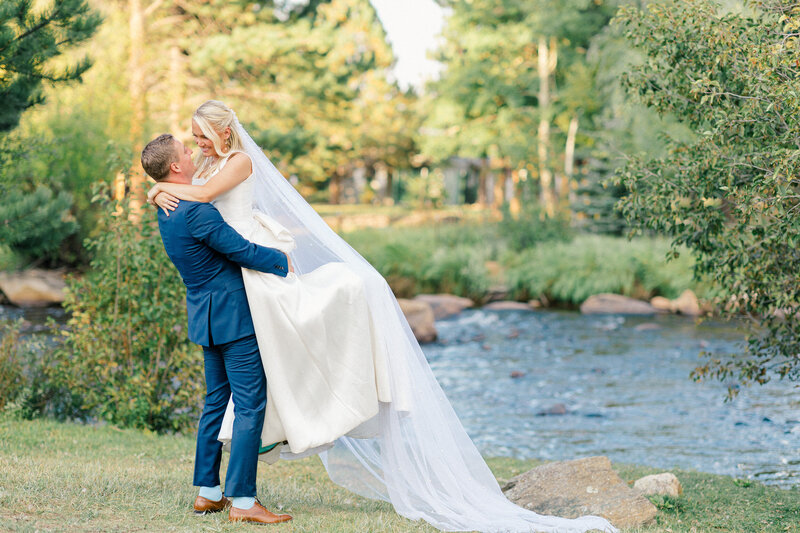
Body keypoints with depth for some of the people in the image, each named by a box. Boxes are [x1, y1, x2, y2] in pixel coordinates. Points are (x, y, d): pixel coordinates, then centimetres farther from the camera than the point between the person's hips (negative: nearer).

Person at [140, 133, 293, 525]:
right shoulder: (194, 210, -22)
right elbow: (241, 251, -19)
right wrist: (282, 260, -5)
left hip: (207, 316, 10)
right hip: (232, 315, -10)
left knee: (217, 402, 16)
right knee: (250, 406, -7)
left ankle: (207, 492, 20)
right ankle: (242, 501, -8)